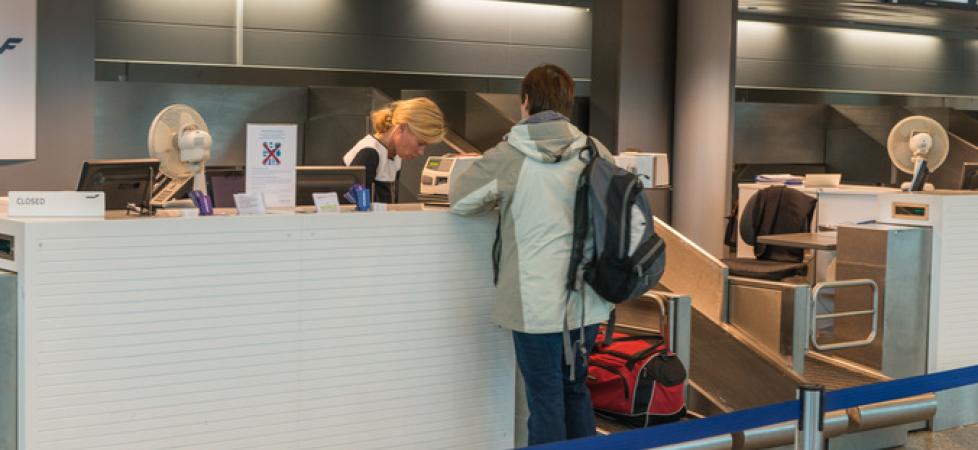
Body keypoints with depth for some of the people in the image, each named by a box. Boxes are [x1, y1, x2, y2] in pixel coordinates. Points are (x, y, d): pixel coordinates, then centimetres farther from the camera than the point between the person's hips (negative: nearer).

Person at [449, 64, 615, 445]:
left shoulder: (509, 156, -9)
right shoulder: (594, 152, 0)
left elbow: (459, 199, 1)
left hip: (538, 305, -4)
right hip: (587, 300, 4)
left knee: (546, 399, 5)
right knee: (575, 389, 20)